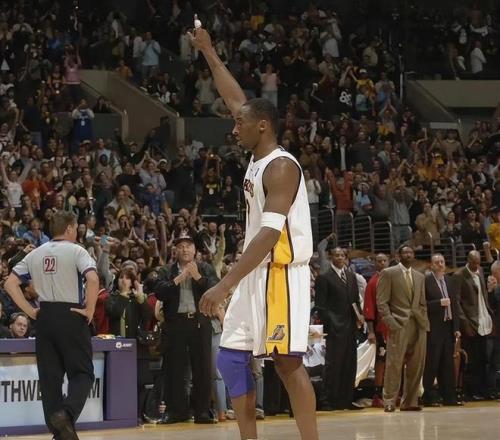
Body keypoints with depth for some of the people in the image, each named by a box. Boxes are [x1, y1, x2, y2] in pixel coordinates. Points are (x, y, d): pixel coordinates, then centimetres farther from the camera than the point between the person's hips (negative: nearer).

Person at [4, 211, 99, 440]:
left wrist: (30, 311, 7)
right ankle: (66, 414, -22)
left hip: (45, 317, 5)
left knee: (49, 376, 9)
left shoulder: (36, 254, 9)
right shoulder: (75, 251, -6)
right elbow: (92, 279, -22)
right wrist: (90, 310, -12)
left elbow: (10, 284, 6)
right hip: (72, 316, -5)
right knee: (82, 373, 2)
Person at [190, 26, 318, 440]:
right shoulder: (258, 158, 11)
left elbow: (271, 232, -25)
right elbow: (236, 99, 25)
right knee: (232, 359, 8)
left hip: (281, 274, -10)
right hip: (256, 273, 10)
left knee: (288, 361, -11)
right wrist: (209, 54, 26)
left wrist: (226, 284, -30)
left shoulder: (281, 166, -17)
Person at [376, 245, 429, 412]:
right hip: (398, 324, -5)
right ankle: (389, 401, -6)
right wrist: (390, 321, -13)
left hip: (418, 325, 5)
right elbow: (382, 301, -2)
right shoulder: (388, 273, 3)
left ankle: (409, 401, 9)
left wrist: (425, 323, 8)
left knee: (416, 366, 3)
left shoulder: (420, 277, 19)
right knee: (394, 364, -9)